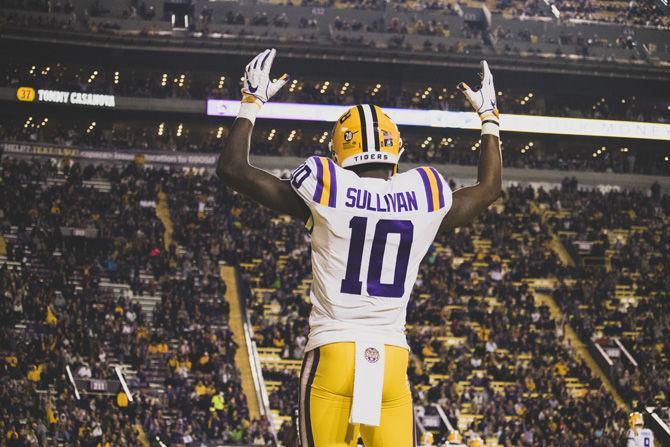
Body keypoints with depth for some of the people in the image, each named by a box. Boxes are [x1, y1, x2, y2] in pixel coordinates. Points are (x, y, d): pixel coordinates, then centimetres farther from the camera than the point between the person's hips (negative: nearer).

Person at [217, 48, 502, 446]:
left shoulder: (327, 191, -2)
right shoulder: (424, 197, 5)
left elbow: (233, 167, 8)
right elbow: (489, 188, 28)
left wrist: (252, 102, 21)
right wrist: (489, 118, 40)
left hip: (333, 354, -2)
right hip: (393, 356, 2)